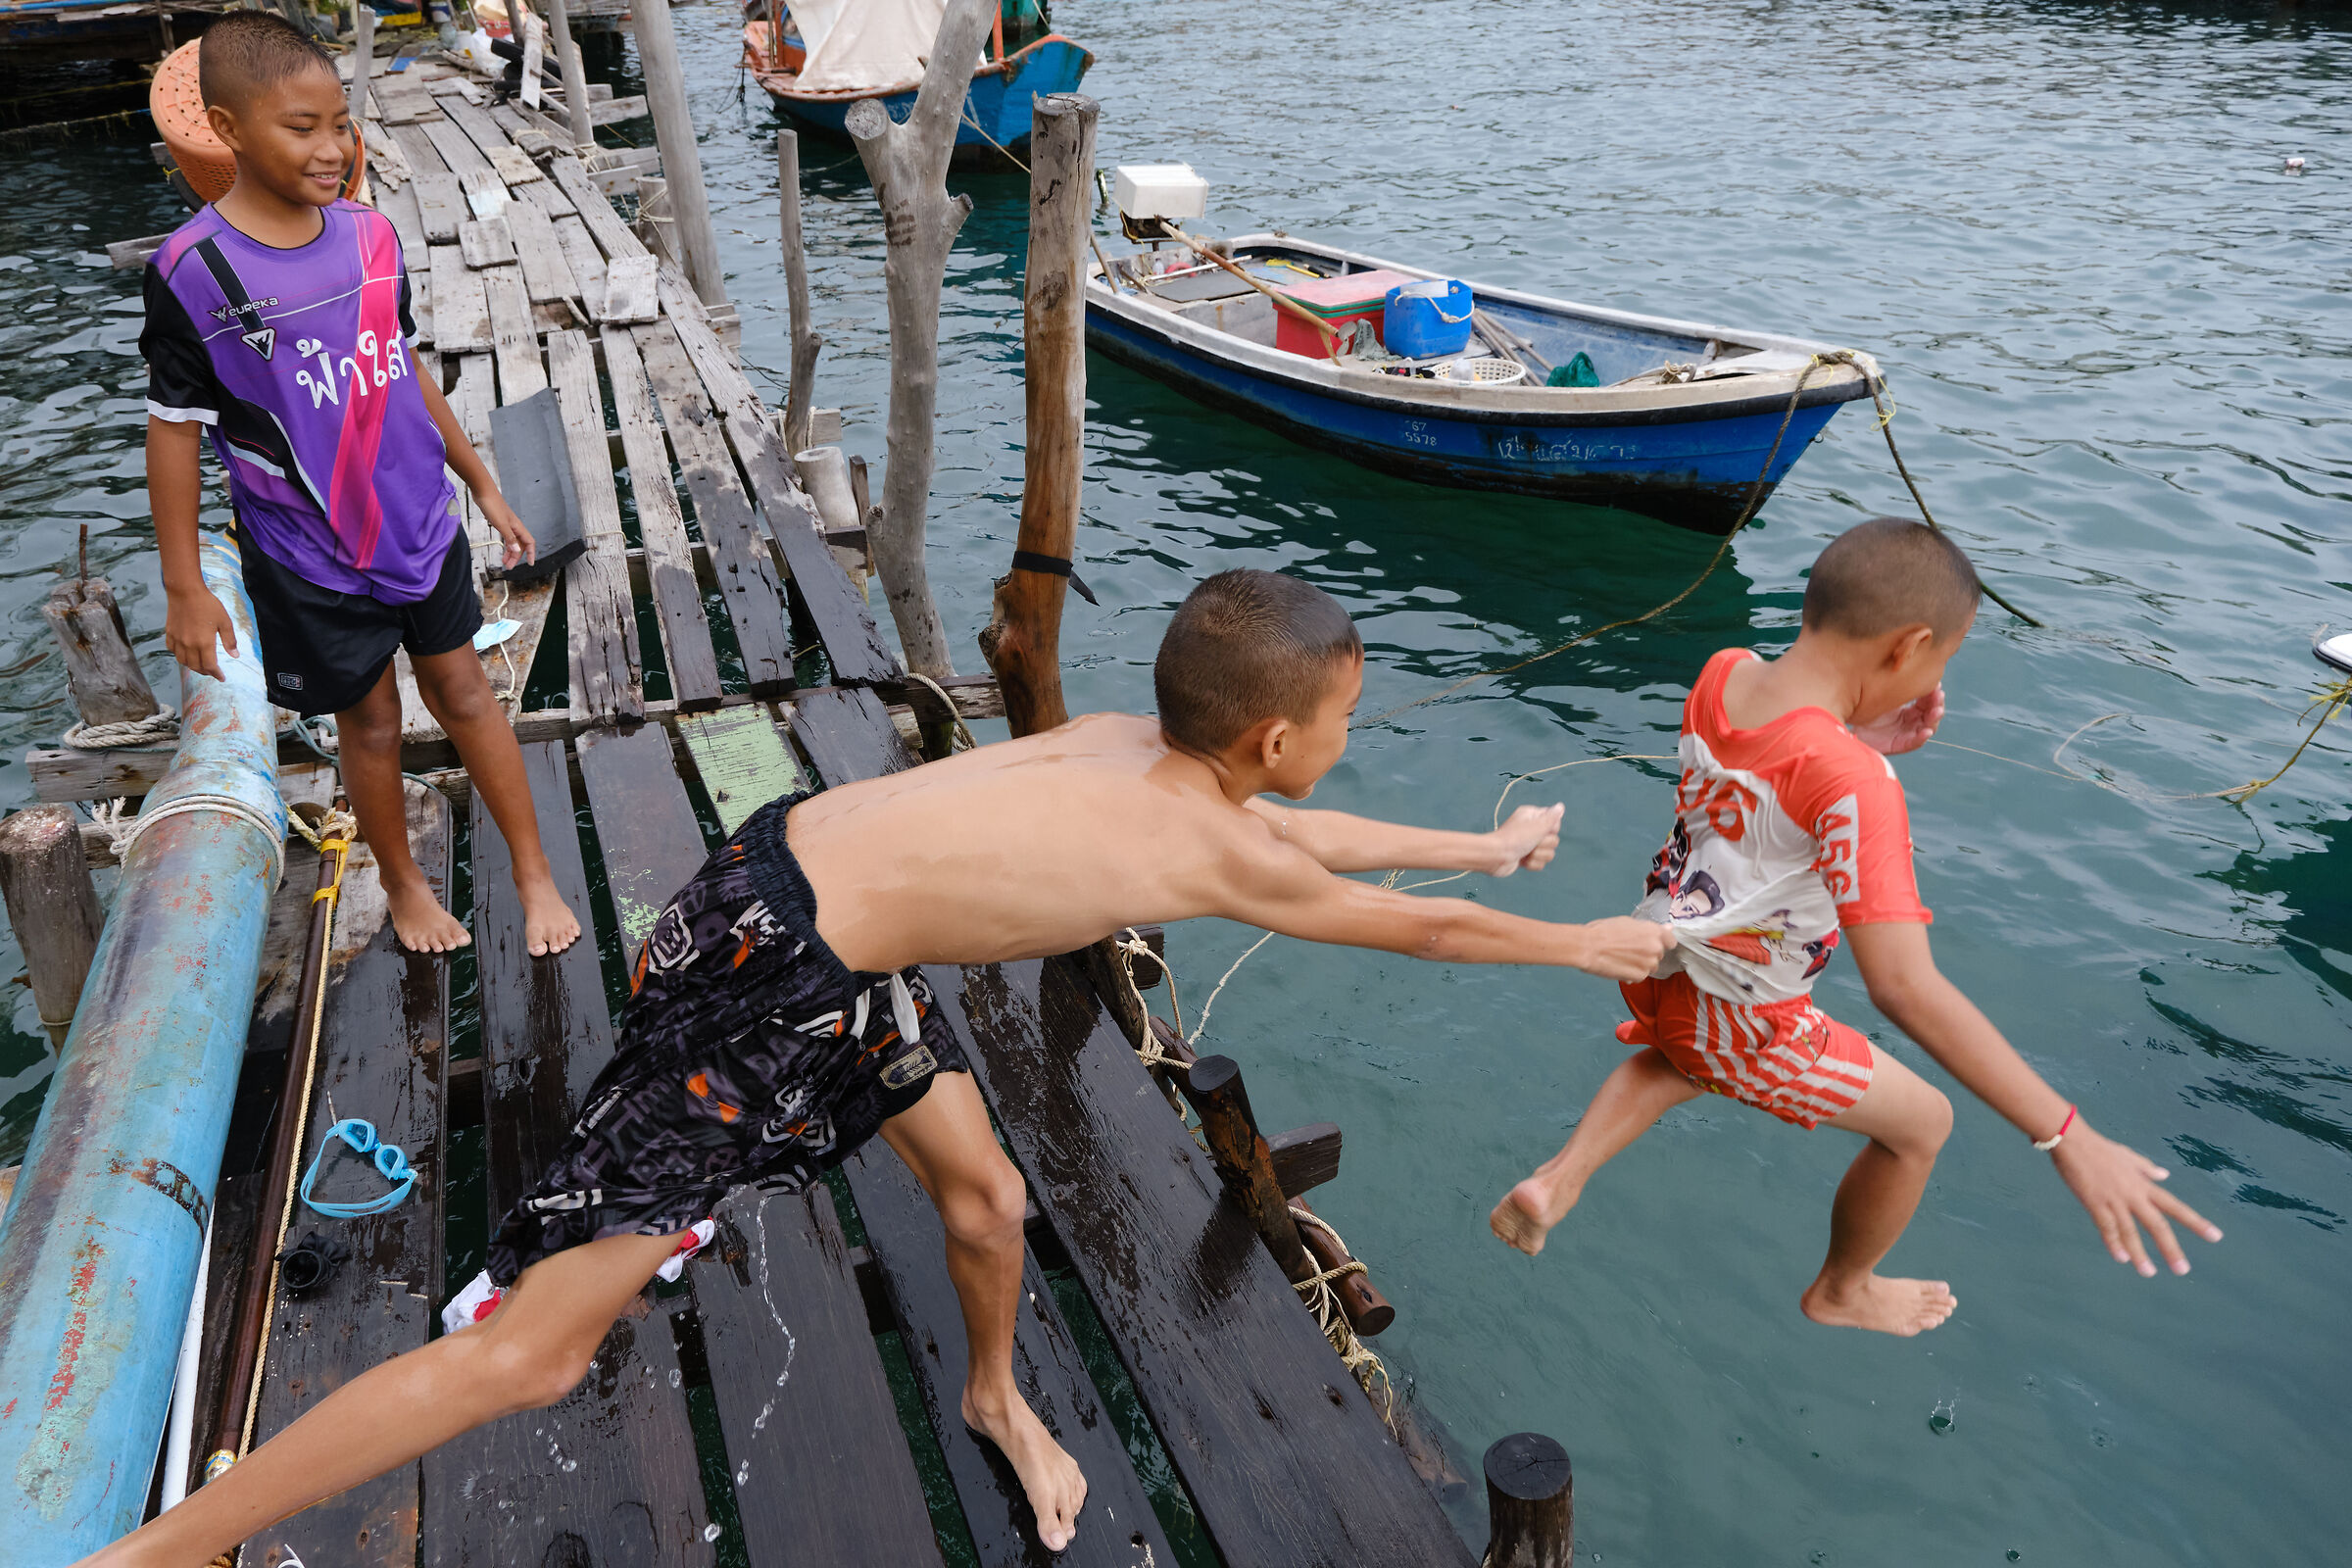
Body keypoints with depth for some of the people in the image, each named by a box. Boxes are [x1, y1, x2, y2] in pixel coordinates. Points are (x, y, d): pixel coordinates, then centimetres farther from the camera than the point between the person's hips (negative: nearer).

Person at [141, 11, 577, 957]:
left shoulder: (370, 235, -2)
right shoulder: (193, 271, -16)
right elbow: (174, 429, -9)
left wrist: (482, 485, 15)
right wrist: (184, 588, -7)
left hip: (422, 527, 3)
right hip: (311, 560, -3)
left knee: (462, 690, 12)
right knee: (369, 722, 11)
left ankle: (535, 876, 24)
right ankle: (402, 885, 34)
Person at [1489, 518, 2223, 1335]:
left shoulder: (1722, 671, -13)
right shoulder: (1852, 785, -35)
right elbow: (1905, 987, -39)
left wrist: (1859, 737, -5)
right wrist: (2067, 1136, -35)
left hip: (1656, 965, 7)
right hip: (1742, 1021, -7)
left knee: (1683, 1056, 42)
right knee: (1922, 1120, 19)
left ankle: (1558, 1180, 27)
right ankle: (1841, 1291, 44)